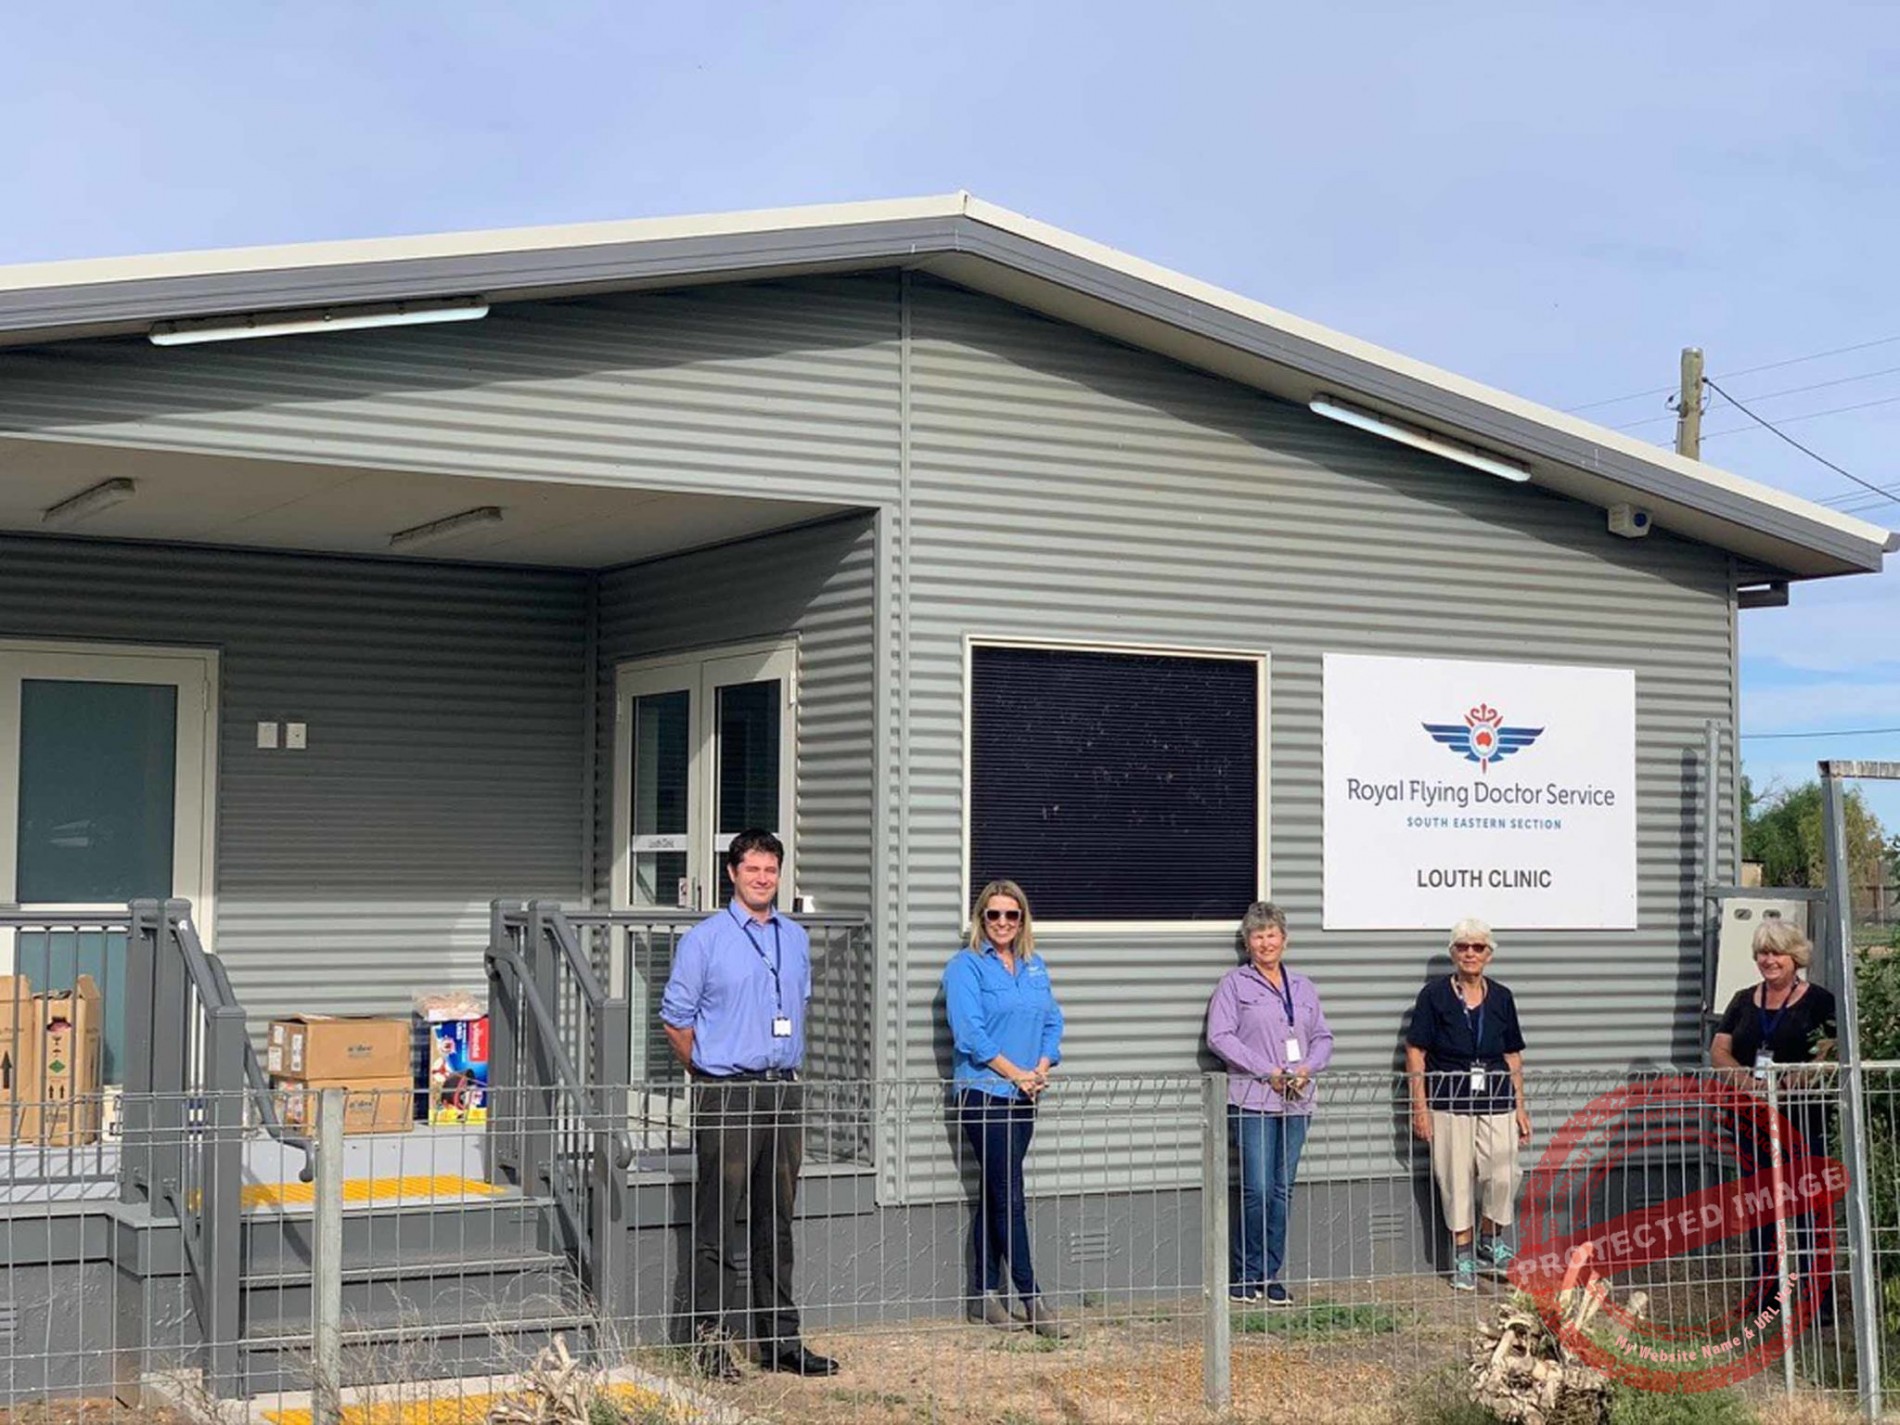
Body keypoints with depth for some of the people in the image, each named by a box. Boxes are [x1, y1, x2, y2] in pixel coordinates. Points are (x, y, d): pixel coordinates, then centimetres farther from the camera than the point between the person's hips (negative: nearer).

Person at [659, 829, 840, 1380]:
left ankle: (780, 1338, 17)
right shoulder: (705, 938, -4)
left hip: (784, 1091, 5)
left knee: (777, 1224, 11)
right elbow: (675, 1017, 0)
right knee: (718, 1223, -4)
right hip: (727, 1096, -5)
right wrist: (710, 1072, 5)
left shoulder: (796, 938, 13)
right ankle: (708, 1335, 4)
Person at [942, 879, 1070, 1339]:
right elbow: (970, 1033, -14)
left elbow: (1052, 1022, 13)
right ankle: (1031, 1299, -5)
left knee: (995, 1194, 10)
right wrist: (1016, 1073, -15)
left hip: (1023, 1095, 6)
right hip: (983, 1092, -6)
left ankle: (984, 1295, 16)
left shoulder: (1035, 967, 14)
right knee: (1009, 1195, -7)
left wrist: (1041, 1069, -4)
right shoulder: (966, 966, -6)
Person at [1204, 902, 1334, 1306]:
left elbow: (1323, 1036, 17)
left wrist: (1308, 1068, -4)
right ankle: (1245, 1275, 3)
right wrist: (1267, 1071, -13)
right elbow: (1219, 1036, -7)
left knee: (1283, 1191, 6)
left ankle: (1270, 1275, 14)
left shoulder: (1303, 988, 18)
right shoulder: (1234, 984, 2)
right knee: (1258, 1190, -10)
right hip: (1253, 1101, -5)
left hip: (1296, 1102, 5)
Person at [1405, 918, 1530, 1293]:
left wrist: (1521, 1107, 11)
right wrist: (1420, 1106, -6)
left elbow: (1513, 1057, 15)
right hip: (1449, 1103, -3)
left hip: (1497, 1102, 3)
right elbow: (1415, 1053, -1)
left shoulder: (1501, 998, 10)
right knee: (1456, 1180, 1)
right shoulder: (1434, 995, -1)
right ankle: (1463, 1256, 14)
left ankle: (1491, 1241, 19)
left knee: (1504, 1176, -5)